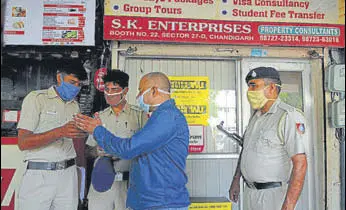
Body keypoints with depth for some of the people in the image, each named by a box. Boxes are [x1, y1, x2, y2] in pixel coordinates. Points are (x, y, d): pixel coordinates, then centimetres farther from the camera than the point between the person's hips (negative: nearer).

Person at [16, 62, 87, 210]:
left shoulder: (75, 105, 12)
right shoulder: (36, 98, -5)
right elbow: (23, 143, -14)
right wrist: (60, 132, -25)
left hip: (68, 175, 5)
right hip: (39, 175, -4)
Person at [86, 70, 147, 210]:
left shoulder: (139, 115, -2)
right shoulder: (100, 117, 10)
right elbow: (91, 148, 15)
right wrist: (100, 151, -6)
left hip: (129, 182, -3)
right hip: (101, 180, 3)